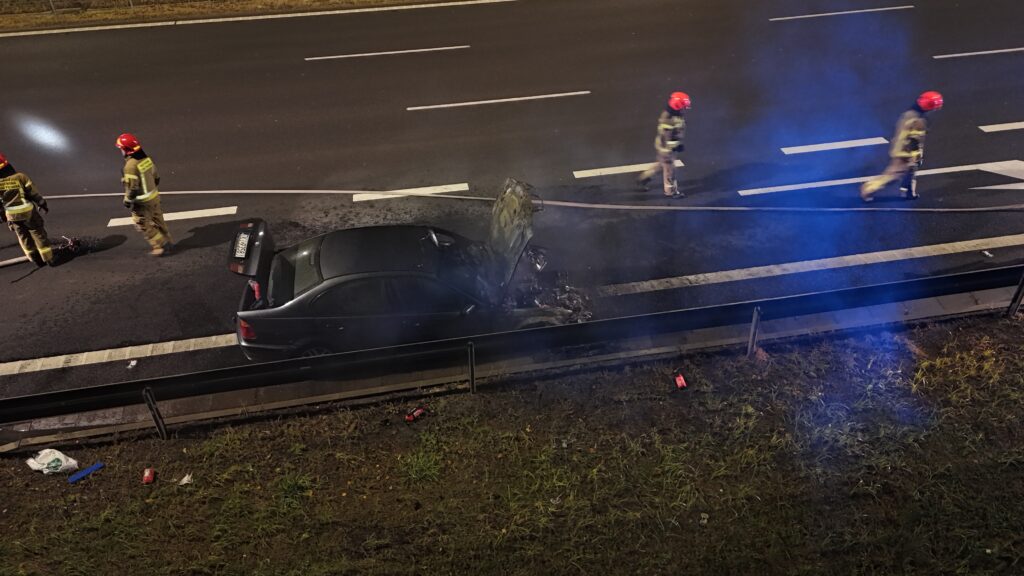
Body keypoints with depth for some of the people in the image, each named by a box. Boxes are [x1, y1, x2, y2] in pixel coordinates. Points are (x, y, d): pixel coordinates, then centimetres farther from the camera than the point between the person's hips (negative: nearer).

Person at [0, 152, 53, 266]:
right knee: (39, 234, 8)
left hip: (12, 216, 2)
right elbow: (33, 192, -8)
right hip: (28, 212, -2)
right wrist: (42, 204, 6)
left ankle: (37, 260, 22)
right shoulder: (20, 177, -13)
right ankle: (49, 258, 8)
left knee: (24, 237, 16)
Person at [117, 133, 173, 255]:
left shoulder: (131, 165, -26)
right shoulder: (146, 158, -2)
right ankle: (167, 242, 32)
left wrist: (127, 201, -9)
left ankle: (160, 246, 12)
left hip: (142, 202, -8)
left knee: (145, 226, 8)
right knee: (158, 221, 21)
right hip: (154, 196, 8)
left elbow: (132, 188, -23)